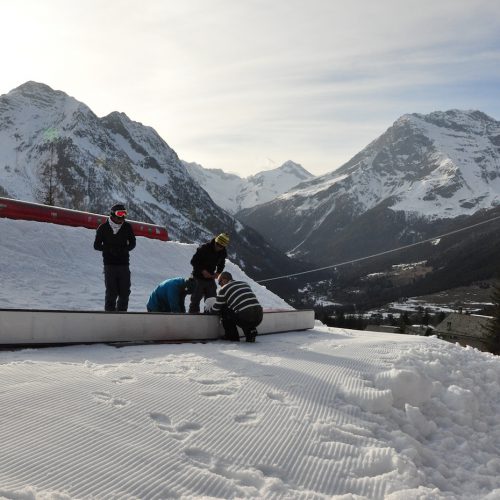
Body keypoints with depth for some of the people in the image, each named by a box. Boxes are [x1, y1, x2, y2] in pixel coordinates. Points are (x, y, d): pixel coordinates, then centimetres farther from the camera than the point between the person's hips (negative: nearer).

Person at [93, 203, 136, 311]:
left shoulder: (127, 227, 2)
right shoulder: (103, 228, -2)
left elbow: (132, 243, 12)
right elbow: (97, 245, 4)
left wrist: (123, 249, -8)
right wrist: (110, 249, -11)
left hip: (124, 264, 2)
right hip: (109, 265, -2)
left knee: (125, 292, 4)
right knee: (111, 292, -4)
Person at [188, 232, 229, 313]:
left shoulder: (223, 252, -3)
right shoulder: (204, 248, -19)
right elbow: (193, 261, -13)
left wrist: (218, 272, -7)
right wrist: (202, 271, -23)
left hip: (210, 278, 5)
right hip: (199, 278, -5)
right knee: (196, 299, -2)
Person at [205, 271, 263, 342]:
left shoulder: (223, 289, 6)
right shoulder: (245, 284, 24)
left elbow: (215, 310, 13)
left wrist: (208, 309, 38)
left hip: (245, 319, -6)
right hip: (259, 318, 6)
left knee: (224, 310, 16)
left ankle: (232, 336, 16)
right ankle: (251, 330, 14)